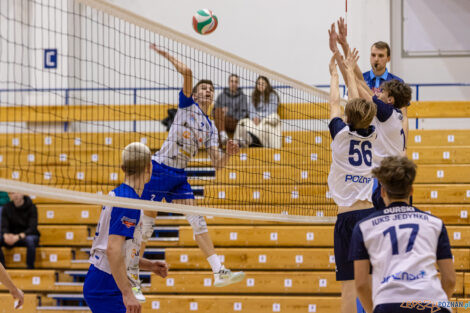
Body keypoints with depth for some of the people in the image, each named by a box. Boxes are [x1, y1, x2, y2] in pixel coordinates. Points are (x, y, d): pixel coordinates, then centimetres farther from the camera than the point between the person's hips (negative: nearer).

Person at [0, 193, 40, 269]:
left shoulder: (31, 207, -11)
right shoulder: (7, 208, 0)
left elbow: (32, 228, -18)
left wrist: (18, 237, -33)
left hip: (29, 235, -4)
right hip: (12, 236, 4)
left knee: (30, 240, -39)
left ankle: (30, 268, -31)